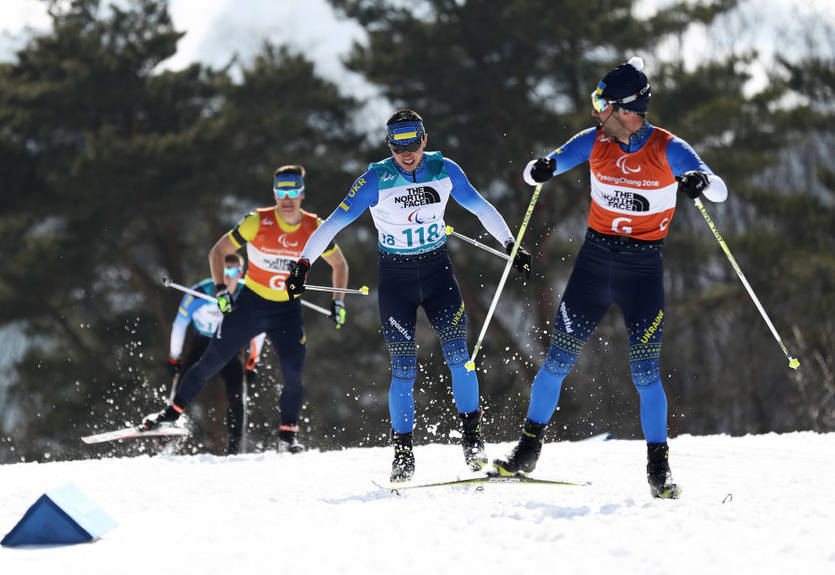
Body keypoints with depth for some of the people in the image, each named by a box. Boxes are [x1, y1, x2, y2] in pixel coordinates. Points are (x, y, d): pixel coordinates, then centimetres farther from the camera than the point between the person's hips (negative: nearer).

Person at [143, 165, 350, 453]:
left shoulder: (315, 229, -8)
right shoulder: (258, 222, -14)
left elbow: (339, 264, 9)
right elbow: (218, 251, -5)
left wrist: (338, 303, -1)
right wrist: (220, 289, -15)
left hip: (288, 311, 1)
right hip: (250, 303, -1)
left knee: (293, 375, -15)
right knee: (211, 362, 1)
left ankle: (288, 434, 1)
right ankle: (173, 411, 16)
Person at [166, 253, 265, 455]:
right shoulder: (199, 293, -25)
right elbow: (180, 323, -9)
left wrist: (251, 362, -1)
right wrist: (173, 358, -2)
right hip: (201, 342, 0)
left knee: (235, 394, -15)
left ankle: (234, 446, -11)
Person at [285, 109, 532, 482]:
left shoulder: (444, 171, -6)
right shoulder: (375, 181, -13)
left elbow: (481, 209, 7)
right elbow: (334, 224, -14)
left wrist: (511, 245, 8)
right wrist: (303, 264, -22)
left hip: (437, 270, 2)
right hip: (395, 277, -2)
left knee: (458, 355, -12)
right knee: (403, 368, -7)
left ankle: (472, 436, 2)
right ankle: (403, 451, 4)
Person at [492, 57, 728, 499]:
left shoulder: (669, 150, -9)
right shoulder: (595, 142, -1)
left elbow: (720, 192, -12)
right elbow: (541, 170, 1)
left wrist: (701, 182, -35)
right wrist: (539, 169, -23)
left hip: (643, 267, -3)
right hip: (595, 259, 3)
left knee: (644, 370, -8)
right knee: (559, 358, 2)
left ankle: (658, 467, 2)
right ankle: (529, 449, 16)